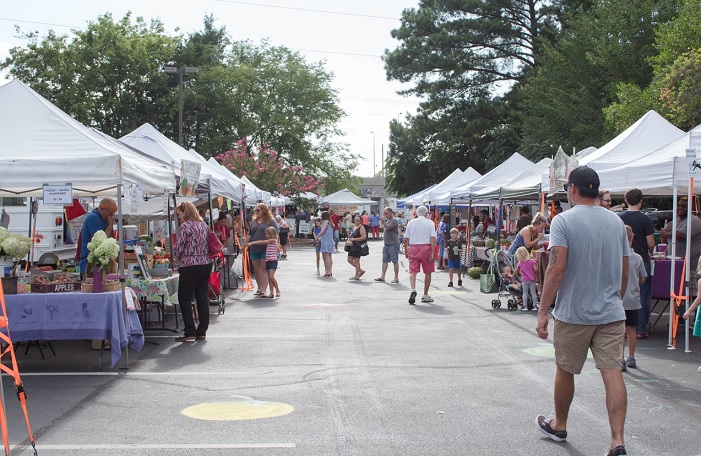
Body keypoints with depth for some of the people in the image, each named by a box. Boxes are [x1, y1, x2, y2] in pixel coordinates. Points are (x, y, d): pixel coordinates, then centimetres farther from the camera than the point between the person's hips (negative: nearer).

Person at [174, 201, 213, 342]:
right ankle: (202, 331, 13)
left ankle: (190, 333, -1)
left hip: (190, 266, -8)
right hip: (206, 264, 8)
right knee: (203, 297, 10)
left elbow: (178, 249, -9)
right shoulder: (203, 225, 13)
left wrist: (177, 257, 10)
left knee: (184, 298, 2)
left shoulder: (184, 227, -10)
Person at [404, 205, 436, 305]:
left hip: (413, 248, 1)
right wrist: (432, 252, -10)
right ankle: (425, 295, 17)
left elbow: (406, 238, 5)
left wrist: (406, 251, 15)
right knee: (427, 272, 11)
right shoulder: (430, 223, 0)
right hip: (426, 247, -1)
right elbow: (433, 238, -9)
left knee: (412, 271, 0)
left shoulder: (411, 222, 7)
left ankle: (413, 289, -26)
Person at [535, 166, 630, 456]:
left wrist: (543, 311, -14)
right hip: (611, 312, 4)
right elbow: (624, 272, 11)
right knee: (612, 371, 0)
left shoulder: (564, 221, -9)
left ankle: (559, 426, 32)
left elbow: (557, 269, -17)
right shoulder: (616, 222, 8)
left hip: (573, 312, -4)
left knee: (565, 370, 14)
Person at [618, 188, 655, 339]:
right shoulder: (644, 219, -9)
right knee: (642, 295, 4)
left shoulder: (618, 218, -1)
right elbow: (651, 244, -8)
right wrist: (650, 252, 12)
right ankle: (640, 329, 5)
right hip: (641, 261, -3)